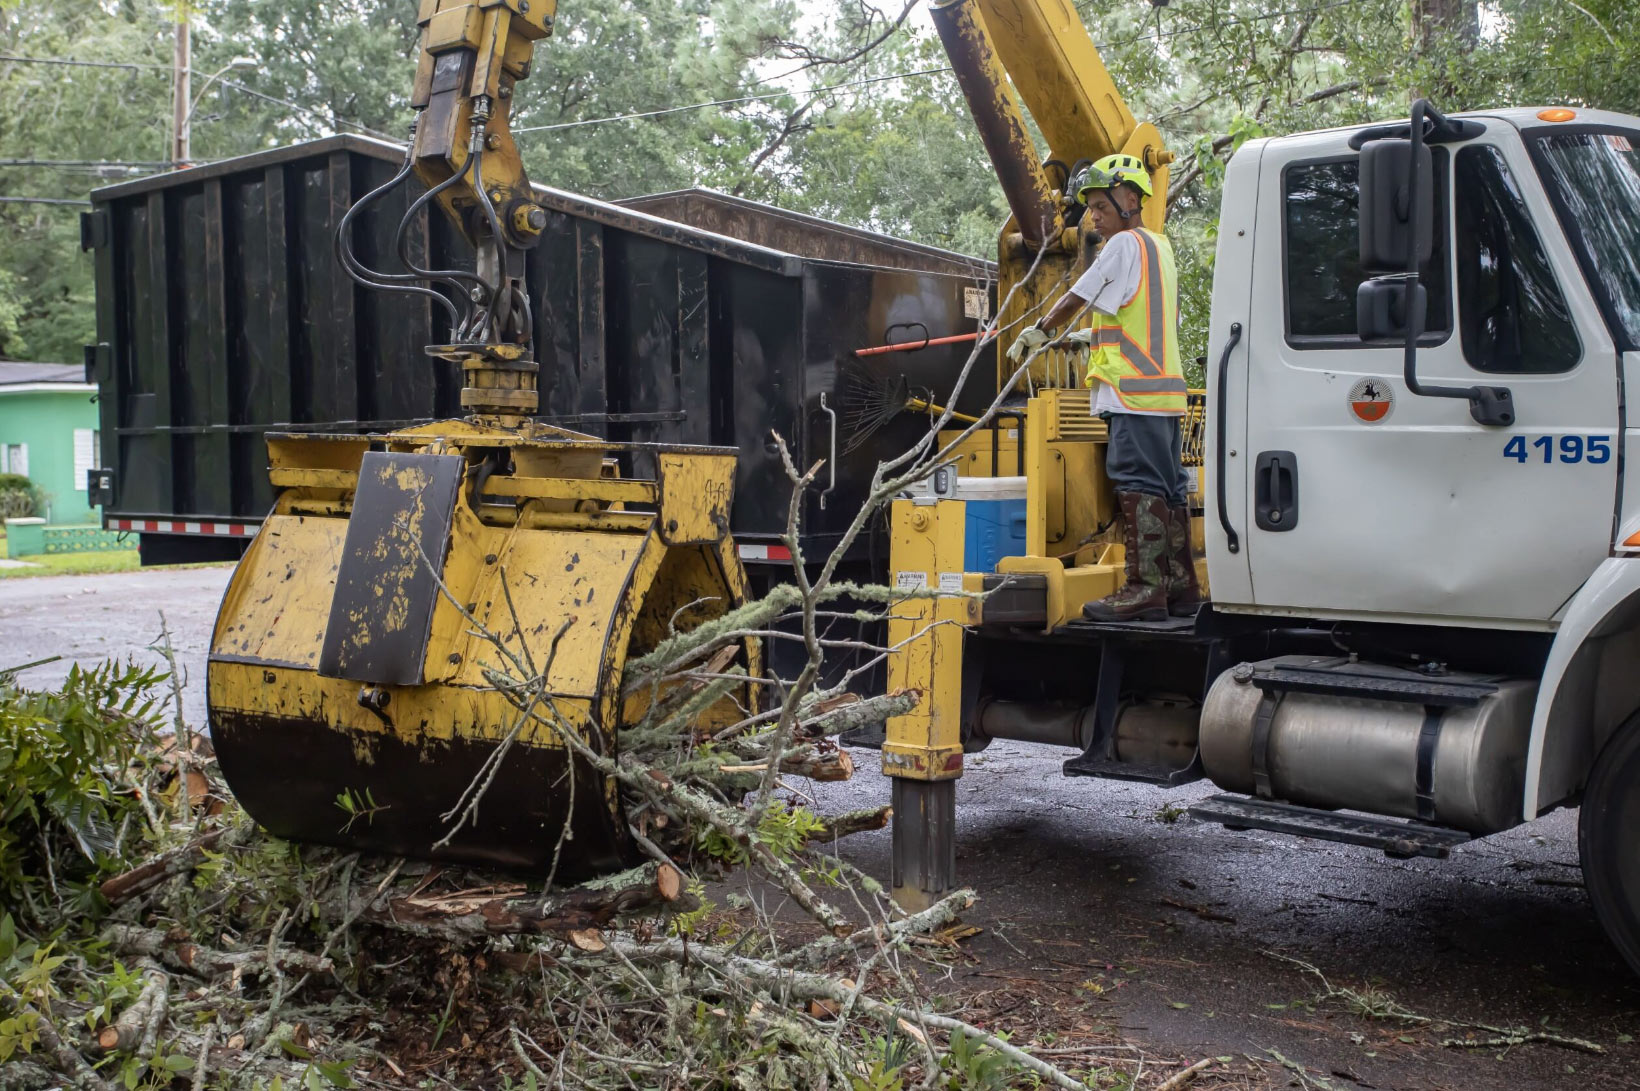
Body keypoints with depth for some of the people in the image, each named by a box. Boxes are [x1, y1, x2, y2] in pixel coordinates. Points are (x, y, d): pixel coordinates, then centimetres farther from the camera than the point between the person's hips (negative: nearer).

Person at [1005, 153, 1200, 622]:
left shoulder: (1124, 244, -6)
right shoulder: (1159, 245, 21)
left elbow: (1075, 298, -2)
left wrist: (1035, 334, 12)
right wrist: (1087, 337, 29)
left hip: (1135, 390, -9)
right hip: (1165, 388, 9)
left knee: (1139, 485, -11)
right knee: (1167, 486, 10)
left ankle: (1145, 588, -12)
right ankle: (1181, 587, 14)